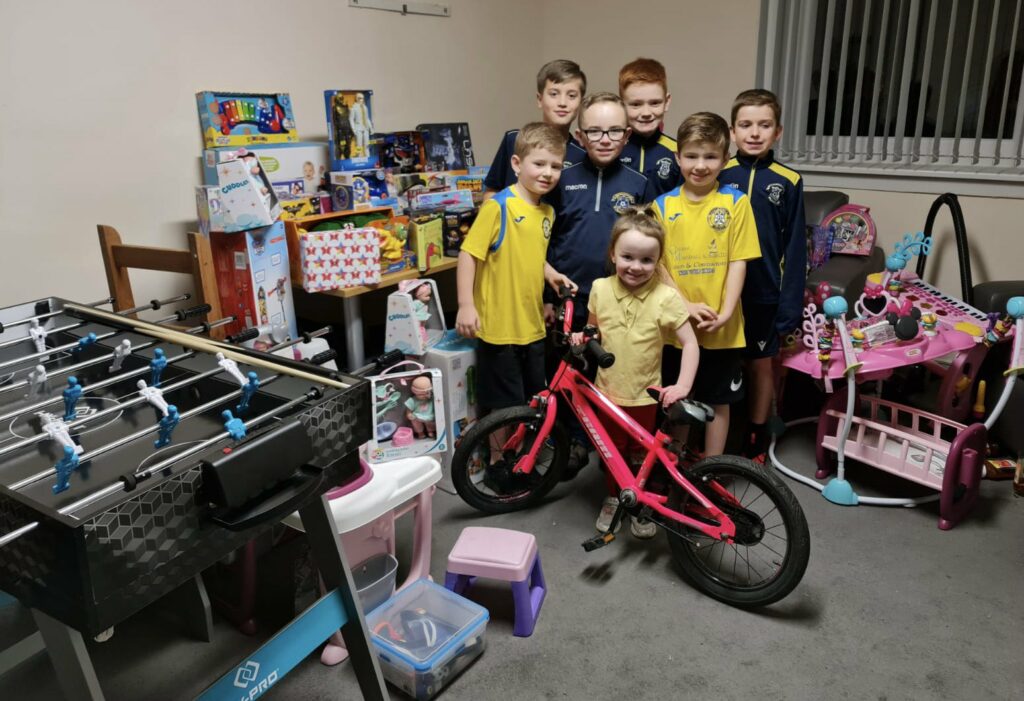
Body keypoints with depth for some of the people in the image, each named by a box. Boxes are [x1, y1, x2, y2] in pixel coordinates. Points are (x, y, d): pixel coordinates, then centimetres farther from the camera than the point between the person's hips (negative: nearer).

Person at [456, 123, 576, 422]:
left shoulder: (548, 212, 8)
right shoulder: (498, 206, -14)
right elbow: (468, 255, -14)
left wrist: (551, 273, 3)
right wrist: (466, 305, -20)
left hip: (533, 328, 7)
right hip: (500, 329, -7)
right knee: (504, 409, 5)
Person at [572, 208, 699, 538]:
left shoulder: (666, 297, -15)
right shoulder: (600, 289, -6)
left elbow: (689, 343, -11)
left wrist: (683, 385, -21)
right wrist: (581, 338, -10)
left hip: (646, 395, -2)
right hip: (608, 390, 2)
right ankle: (612, 498, 41)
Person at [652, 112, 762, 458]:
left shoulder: (736, 202, -4)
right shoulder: (662, 205, -1)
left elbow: (738, 262, -5)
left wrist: (725, 313, -15)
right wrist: (684, 306, -13)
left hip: (722, 328, -1)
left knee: (718, 402, 11)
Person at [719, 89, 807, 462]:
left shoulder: (788, 181, -3)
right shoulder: (718, 176, -1)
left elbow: (794, 248, -2)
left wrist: (791, 303, -5)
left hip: (764, 294, 0)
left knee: (760, 363, 12)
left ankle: (756, 437, 28)